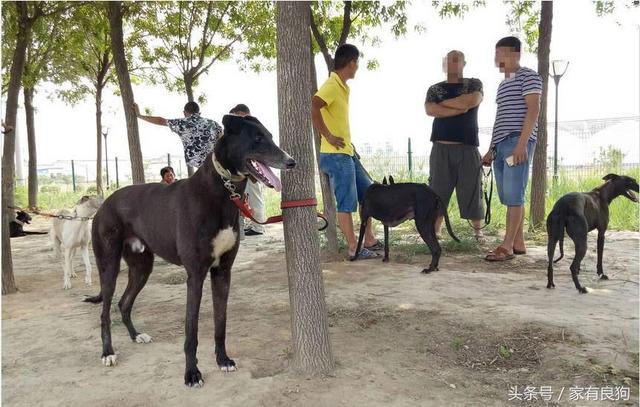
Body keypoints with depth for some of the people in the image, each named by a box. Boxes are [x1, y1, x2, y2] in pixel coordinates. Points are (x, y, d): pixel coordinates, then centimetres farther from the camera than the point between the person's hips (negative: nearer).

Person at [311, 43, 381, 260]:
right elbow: (313, 108, -30)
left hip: (347, 153, 10)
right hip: (336, 155, -10)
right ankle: (354, 249, 7)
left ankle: (369, 240, 23)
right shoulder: (331, 86, -14)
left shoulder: (342, 87, 16)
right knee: (346, 203, -3)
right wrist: (328, 136, -23)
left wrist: (347, 142, 14)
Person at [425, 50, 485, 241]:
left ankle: (478, 229, 18)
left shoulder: (474, 84, 11)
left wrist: (444, 103, -2)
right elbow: (430, 110, -6)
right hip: (441, 148, 1)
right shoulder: (435, 89, 14)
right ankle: (434, 233, 3)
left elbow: (472, 101, -11)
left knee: (471, 191, 2)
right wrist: (459, 108, -9)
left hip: (467, 147, -1)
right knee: (437, 192, -2)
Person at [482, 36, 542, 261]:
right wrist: (491, 149, 20)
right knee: (510, 197, 7)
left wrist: (522, 143, -20)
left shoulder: (528, 76, 0)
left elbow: (533, 109, -10)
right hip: (501, 144, 8)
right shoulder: (502, 84, 24)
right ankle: (518, 243, 11)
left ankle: (507, 246, -11)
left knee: (513, 195, -11)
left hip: (518, 143, -8)